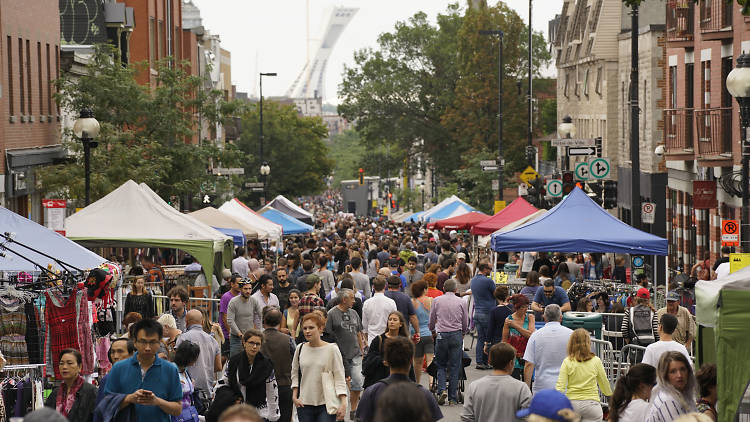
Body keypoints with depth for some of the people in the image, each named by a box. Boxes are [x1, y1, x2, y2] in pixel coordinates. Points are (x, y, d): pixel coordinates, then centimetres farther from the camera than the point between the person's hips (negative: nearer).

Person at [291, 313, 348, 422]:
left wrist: (343, 403, -12)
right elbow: (295, 374, 16)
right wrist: (294, 396, 6)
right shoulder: (300, 349, 4)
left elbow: (339, 378, -4)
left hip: (327, 404, -3)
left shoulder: (332, 349, -5)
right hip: (304, 404, 3)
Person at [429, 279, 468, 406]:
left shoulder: (437, 300, 3)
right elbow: (465, 323, 10)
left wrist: (433, 332, 31)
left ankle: (441, 390, -10)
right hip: (456, 335, 0)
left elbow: (432, 320, 12)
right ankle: (452, 398, 4)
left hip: (441, 335, 0)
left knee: (441, 365, 11)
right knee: (454, 367, 4)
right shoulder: (461, 302, 3)